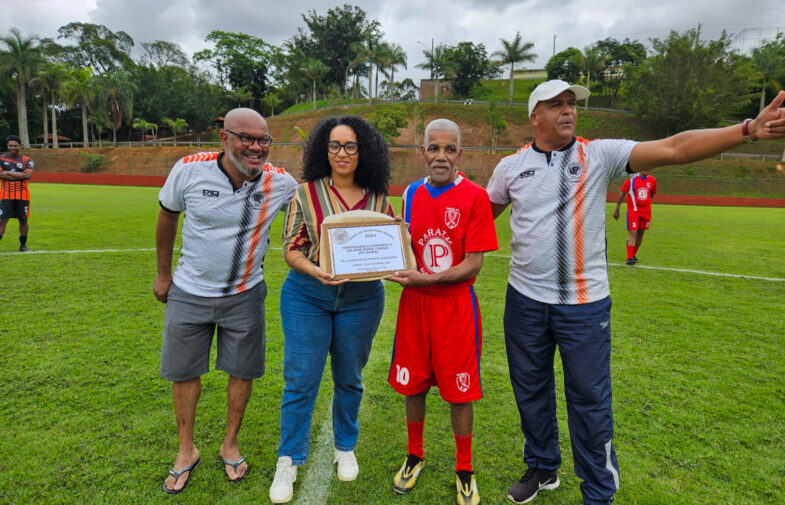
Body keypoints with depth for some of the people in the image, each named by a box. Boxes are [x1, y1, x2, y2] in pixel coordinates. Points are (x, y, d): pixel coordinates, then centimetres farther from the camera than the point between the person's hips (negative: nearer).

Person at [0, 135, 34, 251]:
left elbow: (28, 175, -10)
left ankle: (23, 245, 18)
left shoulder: (27, 160, 5)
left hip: (22, 196, 1)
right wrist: (20, 176, -13)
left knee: (23, 220, 6)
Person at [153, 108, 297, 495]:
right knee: (183, 372, 11)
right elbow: (167, 216, 1)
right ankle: (187, 450, 35)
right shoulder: (190, 169, -15)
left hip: (245, 296, 0)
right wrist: (163, 273, 8)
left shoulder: (279, 183, -14)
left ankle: (230, 445, 35)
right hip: (189, 293, 0)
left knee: (242, 372, 10)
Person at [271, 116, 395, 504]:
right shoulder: (305, 194, -3)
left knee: (349, 378, 15)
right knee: (300, 379, 2)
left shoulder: (377, 199, 2)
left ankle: (345, 448, 37)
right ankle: (289, 461, 22)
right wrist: (316, 271, -22)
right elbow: (291, 248, -4)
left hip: (361, 299, 2)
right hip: (307, 297, -1)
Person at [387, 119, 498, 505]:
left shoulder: (474, 197, -8)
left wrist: (428, 278, -23)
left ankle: (464, 470, 30)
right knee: (413, 386, 13)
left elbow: (473, 263, -13)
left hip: (456, 306, -3)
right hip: (414, 303, 4)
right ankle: (414, 456, 38)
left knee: (459, 390, 8)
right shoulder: (411, 194, 6)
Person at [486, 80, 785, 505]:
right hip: (524, 299, 3)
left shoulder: (600, 154, -4)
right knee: (530, 390, 16)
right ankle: (542, 468, 41)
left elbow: (674, 148, -13)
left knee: (590, 398, 7)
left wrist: (750, 129, -23)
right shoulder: (511, 166, 2)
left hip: (585, 302, -2)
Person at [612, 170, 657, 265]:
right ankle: (629, 258, -11)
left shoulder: (652, 180, 7)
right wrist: (617, 210, -5)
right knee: (632, 233, -11)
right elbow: (621, 193, -3)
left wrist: (645, 202, 15)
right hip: (633, 211, -4)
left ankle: (633, 255, 20)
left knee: (640, 233, 8)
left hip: (646, 211, 5)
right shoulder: (631, 179, -6)